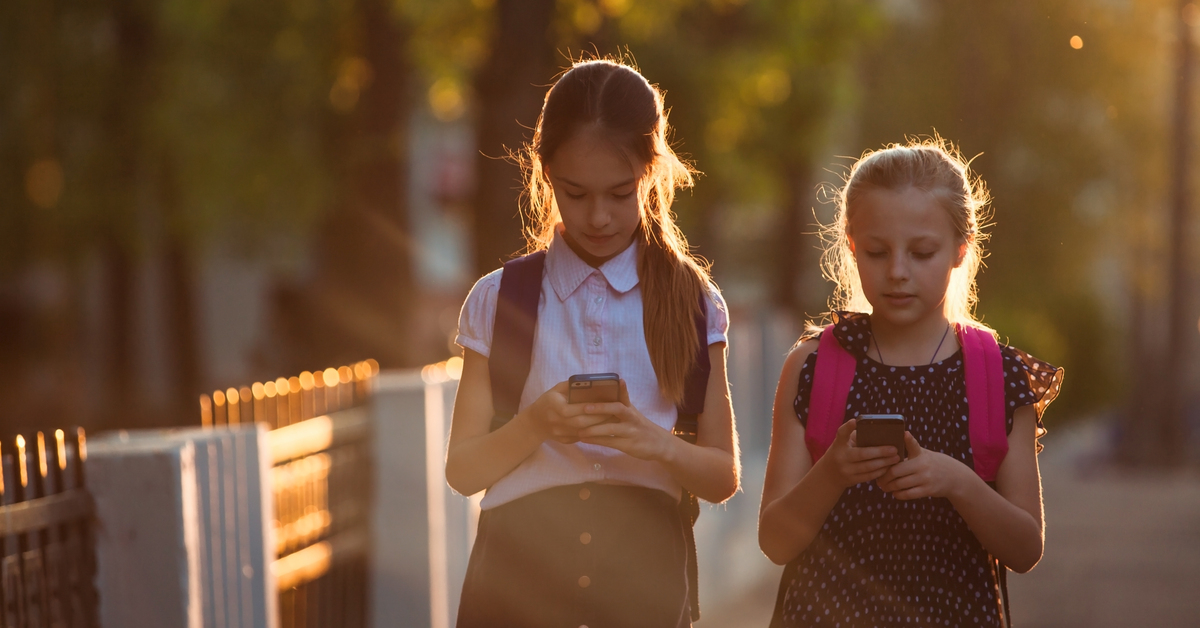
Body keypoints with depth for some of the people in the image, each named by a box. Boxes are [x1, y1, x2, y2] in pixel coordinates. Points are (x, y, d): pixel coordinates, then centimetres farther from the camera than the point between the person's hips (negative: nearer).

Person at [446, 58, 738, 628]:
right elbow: (462, 470, 4)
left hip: (643, 568, 0)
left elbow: (723, 477, 6)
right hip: (519, 561, 0)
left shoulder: (693, 302, 5)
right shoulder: (498, 299, 5)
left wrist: (657, 444, -15)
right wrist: (533, 426, -16)